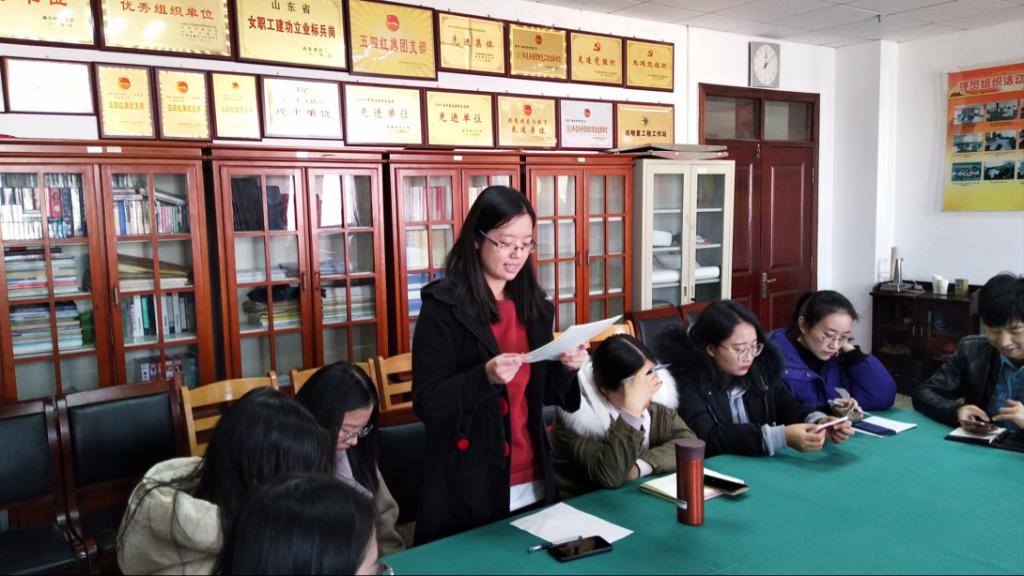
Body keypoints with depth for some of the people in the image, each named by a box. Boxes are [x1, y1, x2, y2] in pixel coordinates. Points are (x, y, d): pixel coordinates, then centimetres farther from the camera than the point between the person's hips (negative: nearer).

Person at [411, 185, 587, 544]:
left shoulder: (534, 305, 6)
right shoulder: (443, 306, -12)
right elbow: (427, 404, -14)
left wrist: (566, 368, -8)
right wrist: (485, 377, -29)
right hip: (469, 487, -5)